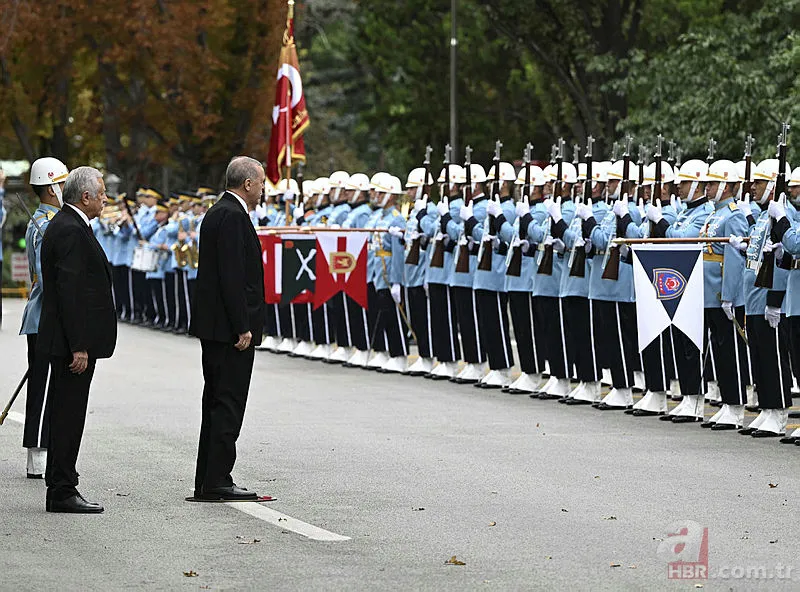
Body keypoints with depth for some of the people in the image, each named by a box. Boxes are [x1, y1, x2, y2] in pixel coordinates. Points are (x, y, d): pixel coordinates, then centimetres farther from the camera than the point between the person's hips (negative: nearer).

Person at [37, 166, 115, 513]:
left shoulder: (65, 225, 16)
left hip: (66, 341, 11)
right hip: (72, 341, -11)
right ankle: (62, 493, -3)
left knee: (65, 416, 13)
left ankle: (60, 490, 18)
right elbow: (69, 292, -22)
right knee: (68, 416, -6)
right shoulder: (71, 231, -17)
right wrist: (78, 347, -23)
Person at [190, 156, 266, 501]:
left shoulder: (218, 213, 17)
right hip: (229, 327, -11)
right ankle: (217, 483, -8)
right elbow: (232, 276, -21)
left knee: (217, 404, 12)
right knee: (228, 405, -8)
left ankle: (208, 482, 15)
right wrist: (242, 328, -20)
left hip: (214, 328, 11)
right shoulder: (233, 216, -15)